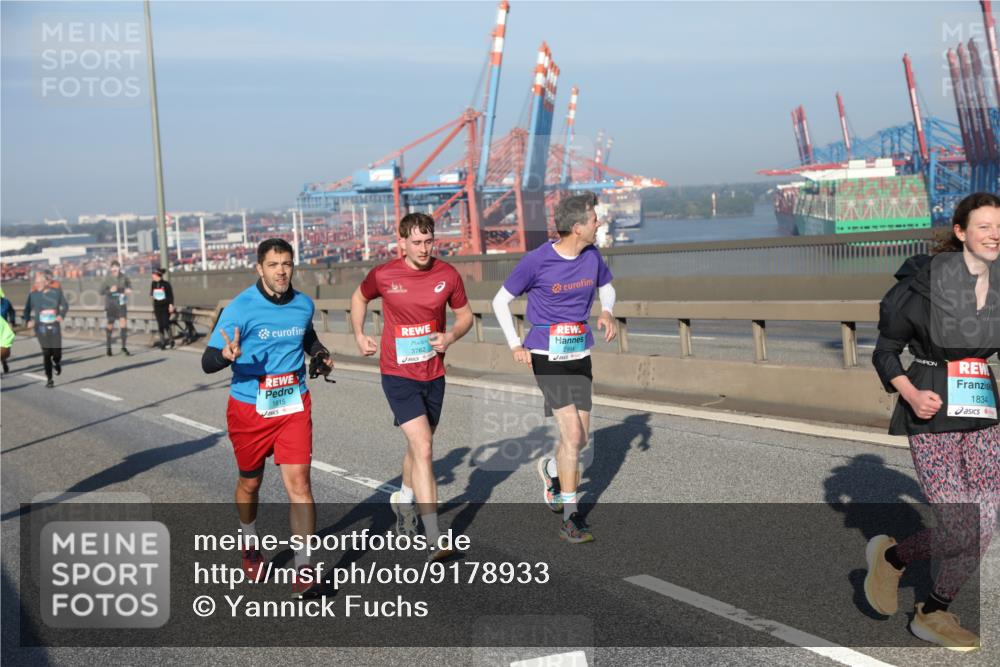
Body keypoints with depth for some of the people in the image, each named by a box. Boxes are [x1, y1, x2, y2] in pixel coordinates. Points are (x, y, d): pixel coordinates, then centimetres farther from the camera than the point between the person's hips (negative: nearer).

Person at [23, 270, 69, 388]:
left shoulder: (56, 291, -3)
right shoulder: (33, 294, -2)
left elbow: (65, 305, 9)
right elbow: (27, 309, 4)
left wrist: (61, 315, -8)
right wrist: (28, 321, -14)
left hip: (54, 326, 0)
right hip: (41, 328, 0)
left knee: (57, 353, -1)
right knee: (46, 353, -6)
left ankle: (56, 363, 38)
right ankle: (49, 379, 7)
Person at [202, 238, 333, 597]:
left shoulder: (303, 304, 0)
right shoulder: (240, 308, -15)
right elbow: (207, 362, -17)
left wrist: (320, 353, 4)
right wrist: (227, 355, -39)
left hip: (294, 406, 2)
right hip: (249, 409, -2)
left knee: (298, 482, -10)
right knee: (250, 483, 16)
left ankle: (303, 568, -4)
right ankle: (251, 546, 43)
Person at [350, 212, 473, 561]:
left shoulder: (448, 275, -4)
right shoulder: (383, 275, -8)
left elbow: (465, 315, 9)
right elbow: (359, 297, 14)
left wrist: (451, 336, -11)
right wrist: (360, 336, 4)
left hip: (433, 375, 4)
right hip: (398, 375, -4)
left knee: (418, 446, 20)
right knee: (423, 448, -16)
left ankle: (404, 499, 51)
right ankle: (433, 540, -15)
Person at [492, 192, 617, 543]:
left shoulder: (592, 255, 1)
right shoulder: (536, 261, -13)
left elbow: (606, 287, 21)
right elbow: (500, 301, -2)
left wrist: (607, 312, -1)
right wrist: (515, 345, -8)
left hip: (580, 355, 6)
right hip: (548, 356, -6)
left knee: (580, 439, 9)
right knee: (572, 434, -13)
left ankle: (550, 469, 44)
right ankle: (570, 518, -3)